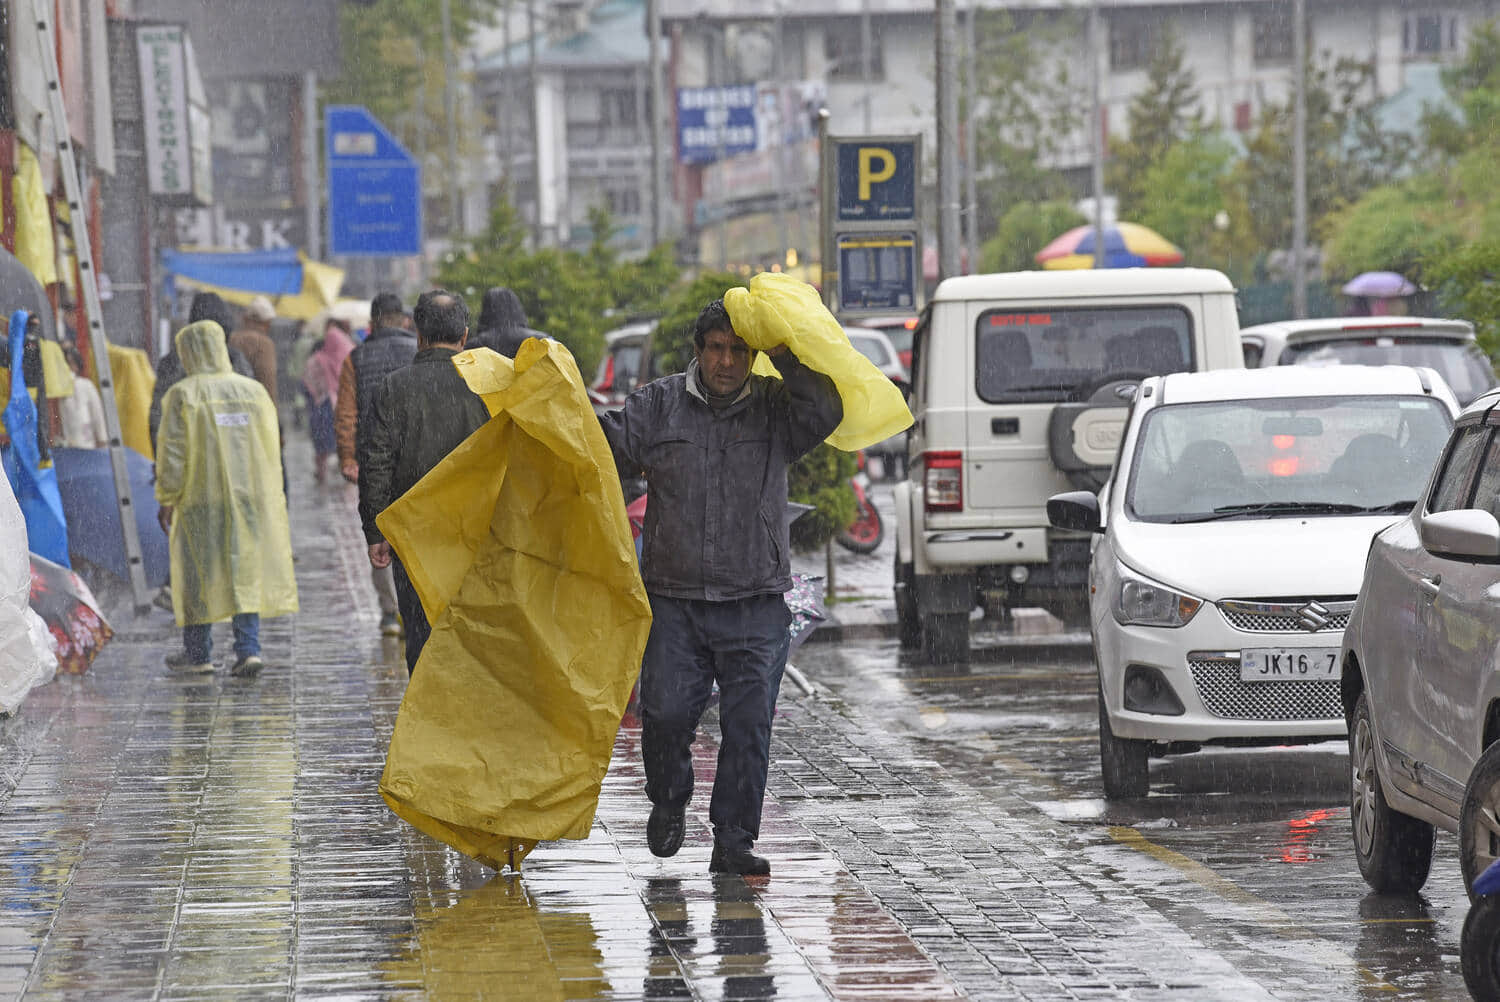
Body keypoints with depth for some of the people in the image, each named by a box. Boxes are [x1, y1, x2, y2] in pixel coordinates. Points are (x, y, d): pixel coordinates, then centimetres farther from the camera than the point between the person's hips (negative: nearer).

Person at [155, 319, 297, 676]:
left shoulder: (182, 395, -7)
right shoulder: (254, 391, 4)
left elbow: (172, 452, -9)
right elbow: (271, 449, 8)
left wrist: (166, 500, -3)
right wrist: (268, 500, 15)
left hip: (201, 499, -3)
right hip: (251, 497, 3)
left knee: (199, 570, 7)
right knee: (245, 571, 7)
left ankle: (198, 652, 15)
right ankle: (248, 649, -4)